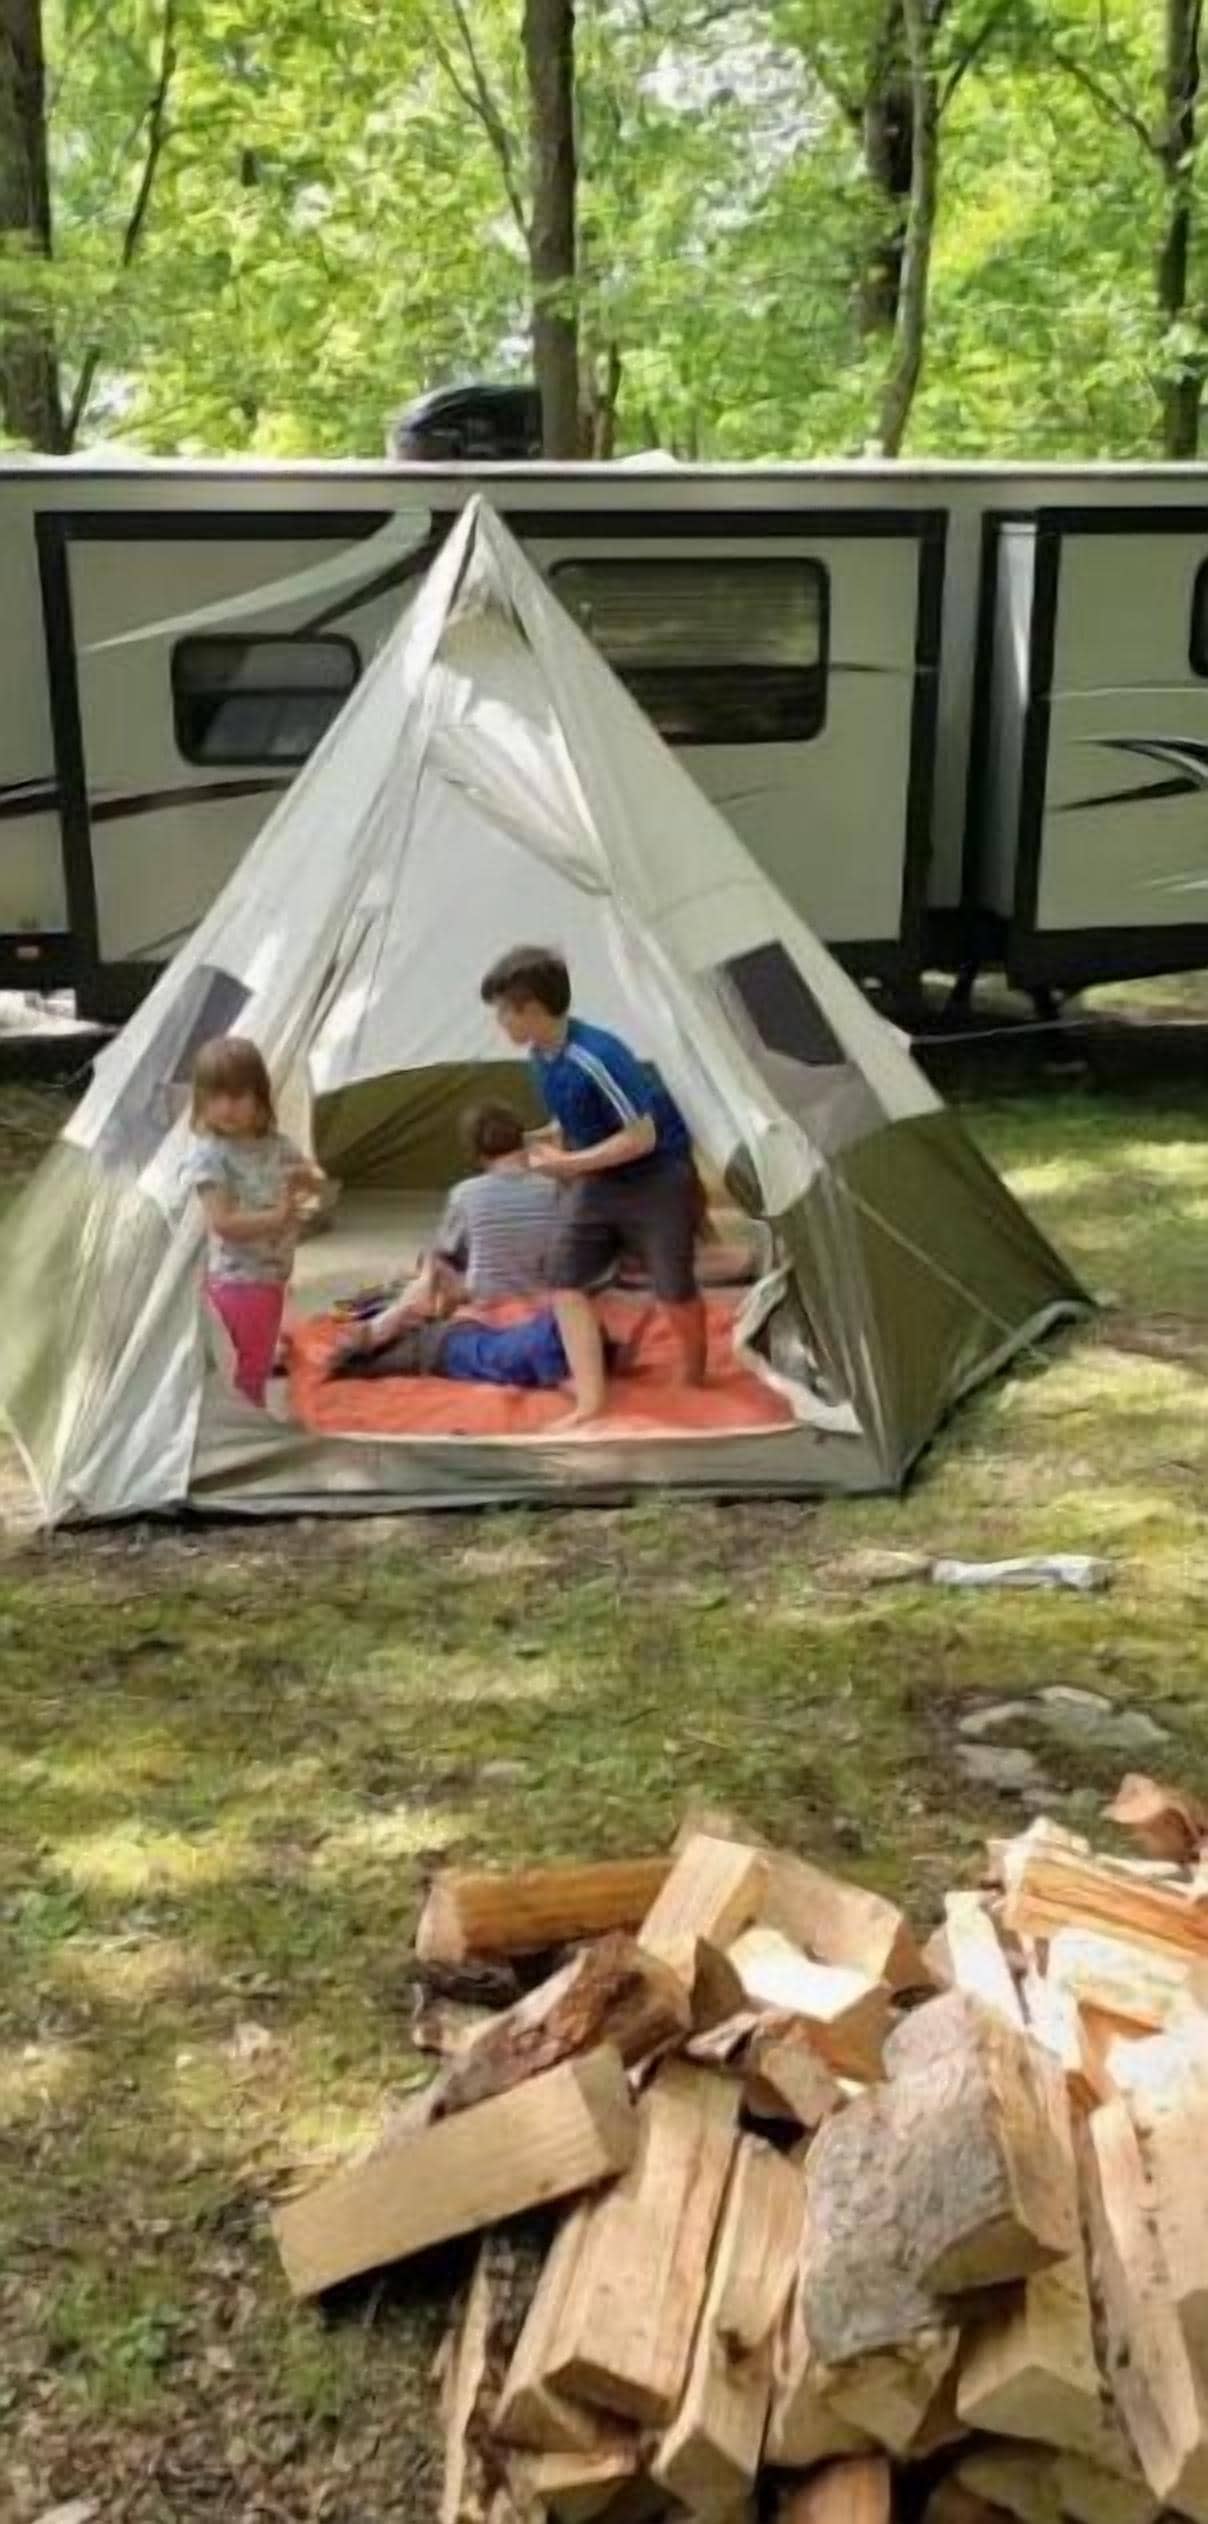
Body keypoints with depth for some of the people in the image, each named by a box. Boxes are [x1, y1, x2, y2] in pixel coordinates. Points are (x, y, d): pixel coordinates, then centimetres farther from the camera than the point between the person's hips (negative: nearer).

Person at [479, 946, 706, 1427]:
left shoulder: (596, 1057, -31)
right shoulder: (539, 1056, -3)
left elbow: (642, 1136, -28)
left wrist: (569, 1163, -25)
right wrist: (548, 1141, -5)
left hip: (657, 1177, -8)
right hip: (598, 1181, 8)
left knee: (672, 1288, 1)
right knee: (565, 1279, -4)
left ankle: (693, 1379, 29)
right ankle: (590, 1399, -3)